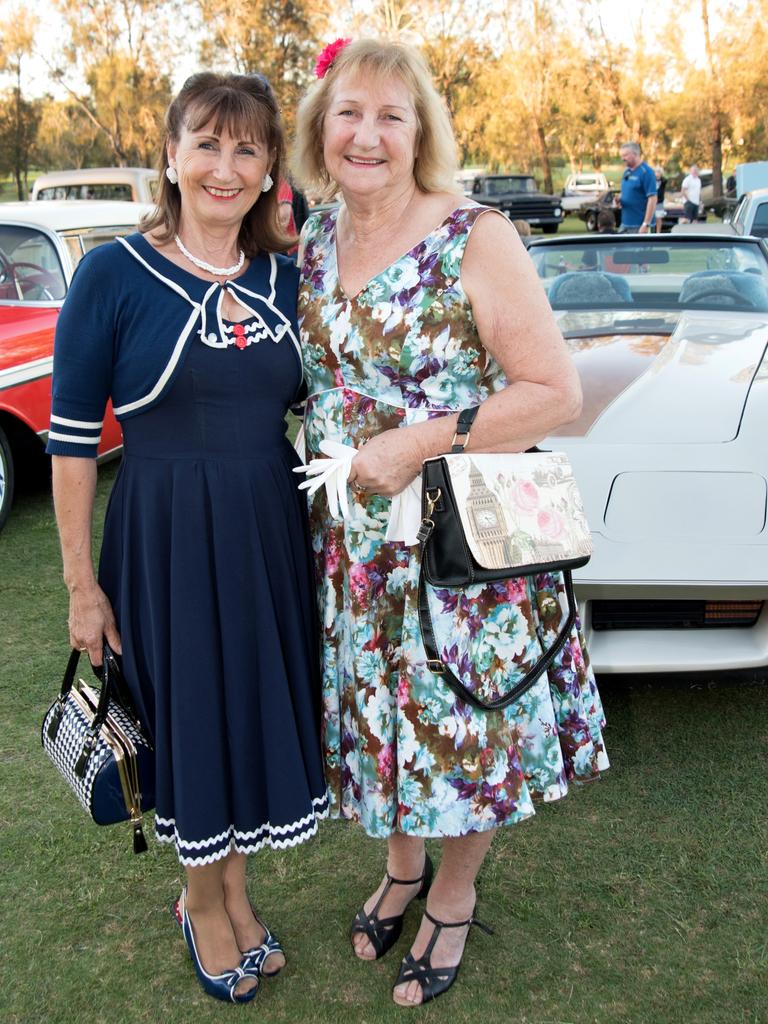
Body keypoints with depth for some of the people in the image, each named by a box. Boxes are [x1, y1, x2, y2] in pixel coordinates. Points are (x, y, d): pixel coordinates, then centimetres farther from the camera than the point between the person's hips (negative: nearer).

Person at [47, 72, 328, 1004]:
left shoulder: (287, 279, 3)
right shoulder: (113, 274, -10)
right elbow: (72, 440, -7)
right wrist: (81, 582, -8)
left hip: (271, 531, 4)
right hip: (163, 536, -4)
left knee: (261, 708, 15)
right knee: (190, 716, 11)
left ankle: (232, 885, 42)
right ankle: (201, 902, 38)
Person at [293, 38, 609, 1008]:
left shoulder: (477, 238, -14)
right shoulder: (314, 241, 4)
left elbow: (556, 391, -18)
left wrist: (420, 442, -22)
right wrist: (332, 461, 3)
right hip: (351, 540, 5)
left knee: (462, 719, 10)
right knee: (381, 708, 19)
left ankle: (453, 897, 38)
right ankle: (402, 862, 47)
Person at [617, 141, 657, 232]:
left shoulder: (646, 172, -12)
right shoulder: (626, 172, 12)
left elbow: (652, 199, -17)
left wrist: (646, 225, -22)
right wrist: (620, 201, 0)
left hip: (639, 225, -8)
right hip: (625, 223, 8)